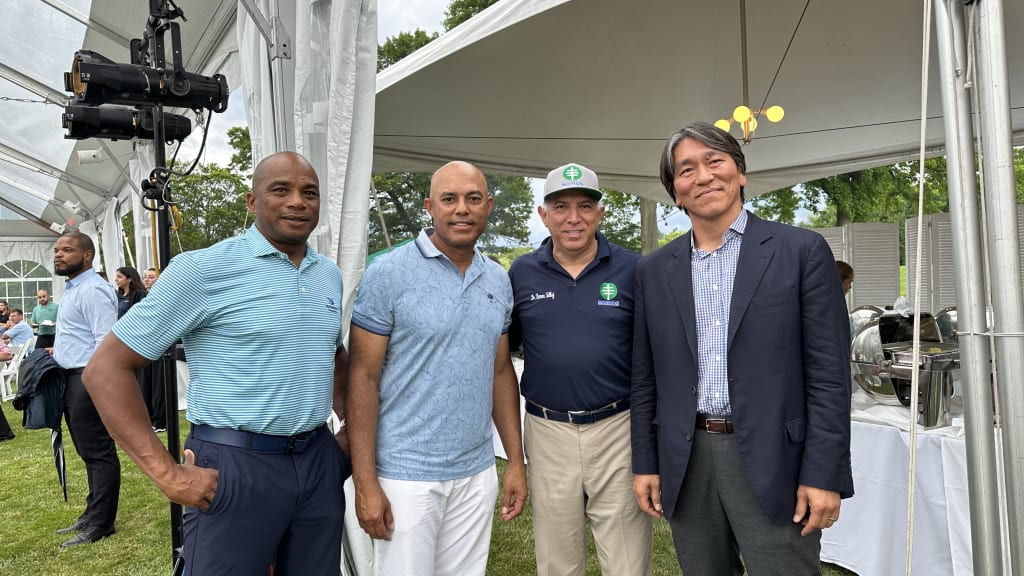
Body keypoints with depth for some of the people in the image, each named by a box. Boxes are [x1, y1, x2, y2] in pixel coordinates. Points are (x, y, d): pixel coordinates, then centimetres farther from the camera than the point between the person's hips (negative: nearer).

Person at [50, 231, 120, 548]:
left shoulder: (93, 289, -15)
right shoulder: (72, 288, 19)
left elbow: (106, 341, -22)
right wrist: (60, 350, 16)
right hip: (73, 378, 11)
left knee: (98, 453, -2)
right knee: (89, 453, 17)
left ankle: (100, 524, 6)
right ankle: (92, 515, 27)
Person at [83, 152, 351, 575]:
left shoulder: (330, 275, 8)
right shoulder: (203, 269, -10)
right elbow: (106, 369, -9)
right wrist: (167, 474, -14)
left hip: (319, 461, 6)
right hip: (236, 464, -5)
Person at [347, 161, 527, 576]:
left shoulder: (498, 281, 5)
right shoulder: (388, 274, -11)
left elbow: (501, 372, 11)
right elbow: (363, 377, -10)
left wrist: (516, 461, 8)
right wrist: (365, 482, -12)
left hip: (477, 475, 5)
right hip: (406, 475, -4)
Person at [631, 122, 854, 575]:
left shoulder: (802, 251, -3)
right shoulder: (654, 270, 6)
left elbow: (829, 373, -5)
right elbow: (644, 377, 9)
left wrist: (824, 475, -9)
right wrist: (644, 464, 7)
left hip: (772, 464, -3)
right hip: (686, 464, 3)